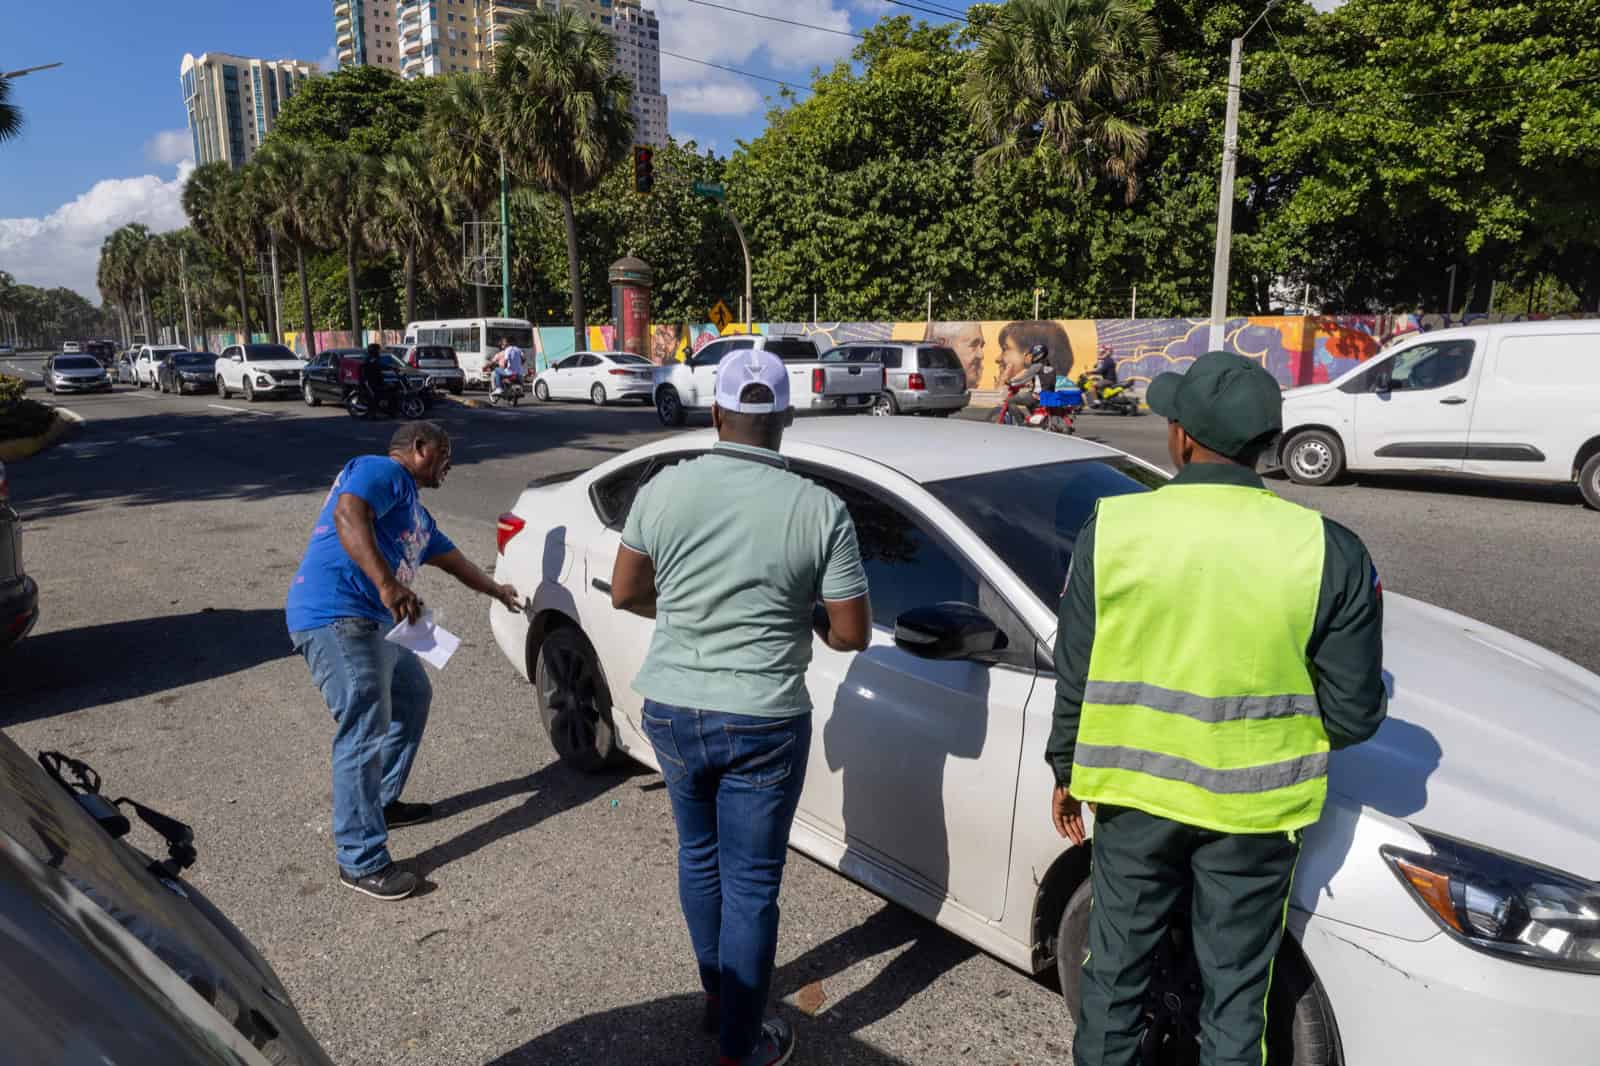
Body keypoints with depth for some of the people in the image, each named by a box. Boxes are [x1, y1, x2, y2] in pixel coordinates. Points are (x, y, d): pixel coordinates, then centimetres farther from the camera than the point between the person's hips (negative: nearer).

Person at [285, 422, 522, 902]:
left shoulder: (414, 510, 26)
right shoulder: (381, 471, -4)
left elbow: (451, 557, 41)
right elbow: (348, 515, -24)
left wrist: (496, 590, 54)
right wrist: (387, 583, -34)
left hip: (371, 623, 11)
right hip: (336, 616, -11)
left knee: (413, 693, 24)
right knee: (365, 732, -12)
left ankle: (383, 802, 35)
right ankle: (361, 863, -6)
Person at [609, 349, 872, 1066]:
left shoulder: (663, 489, -5)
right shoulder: (819, 510, -13)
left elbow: (624, 592, 5)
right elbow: (851, 635, -9)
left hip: (671, 710, 4)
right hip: (764, 723, -3)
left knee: (699, 855, 24)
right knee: (750, 882, 11)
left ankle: (716, 994, 43)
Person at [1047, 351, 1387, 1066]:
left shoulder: (1110, 530, -12)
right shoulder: (1329, 552, -13)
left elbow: (1073, 679, -5)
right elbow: (1353, 716, -8)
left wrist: (1066, 773, 11)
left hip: (1134, 791, 1)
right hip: (1254, 806, 0)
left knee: (1116, 962, 21)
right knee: (1236, 987, 18)